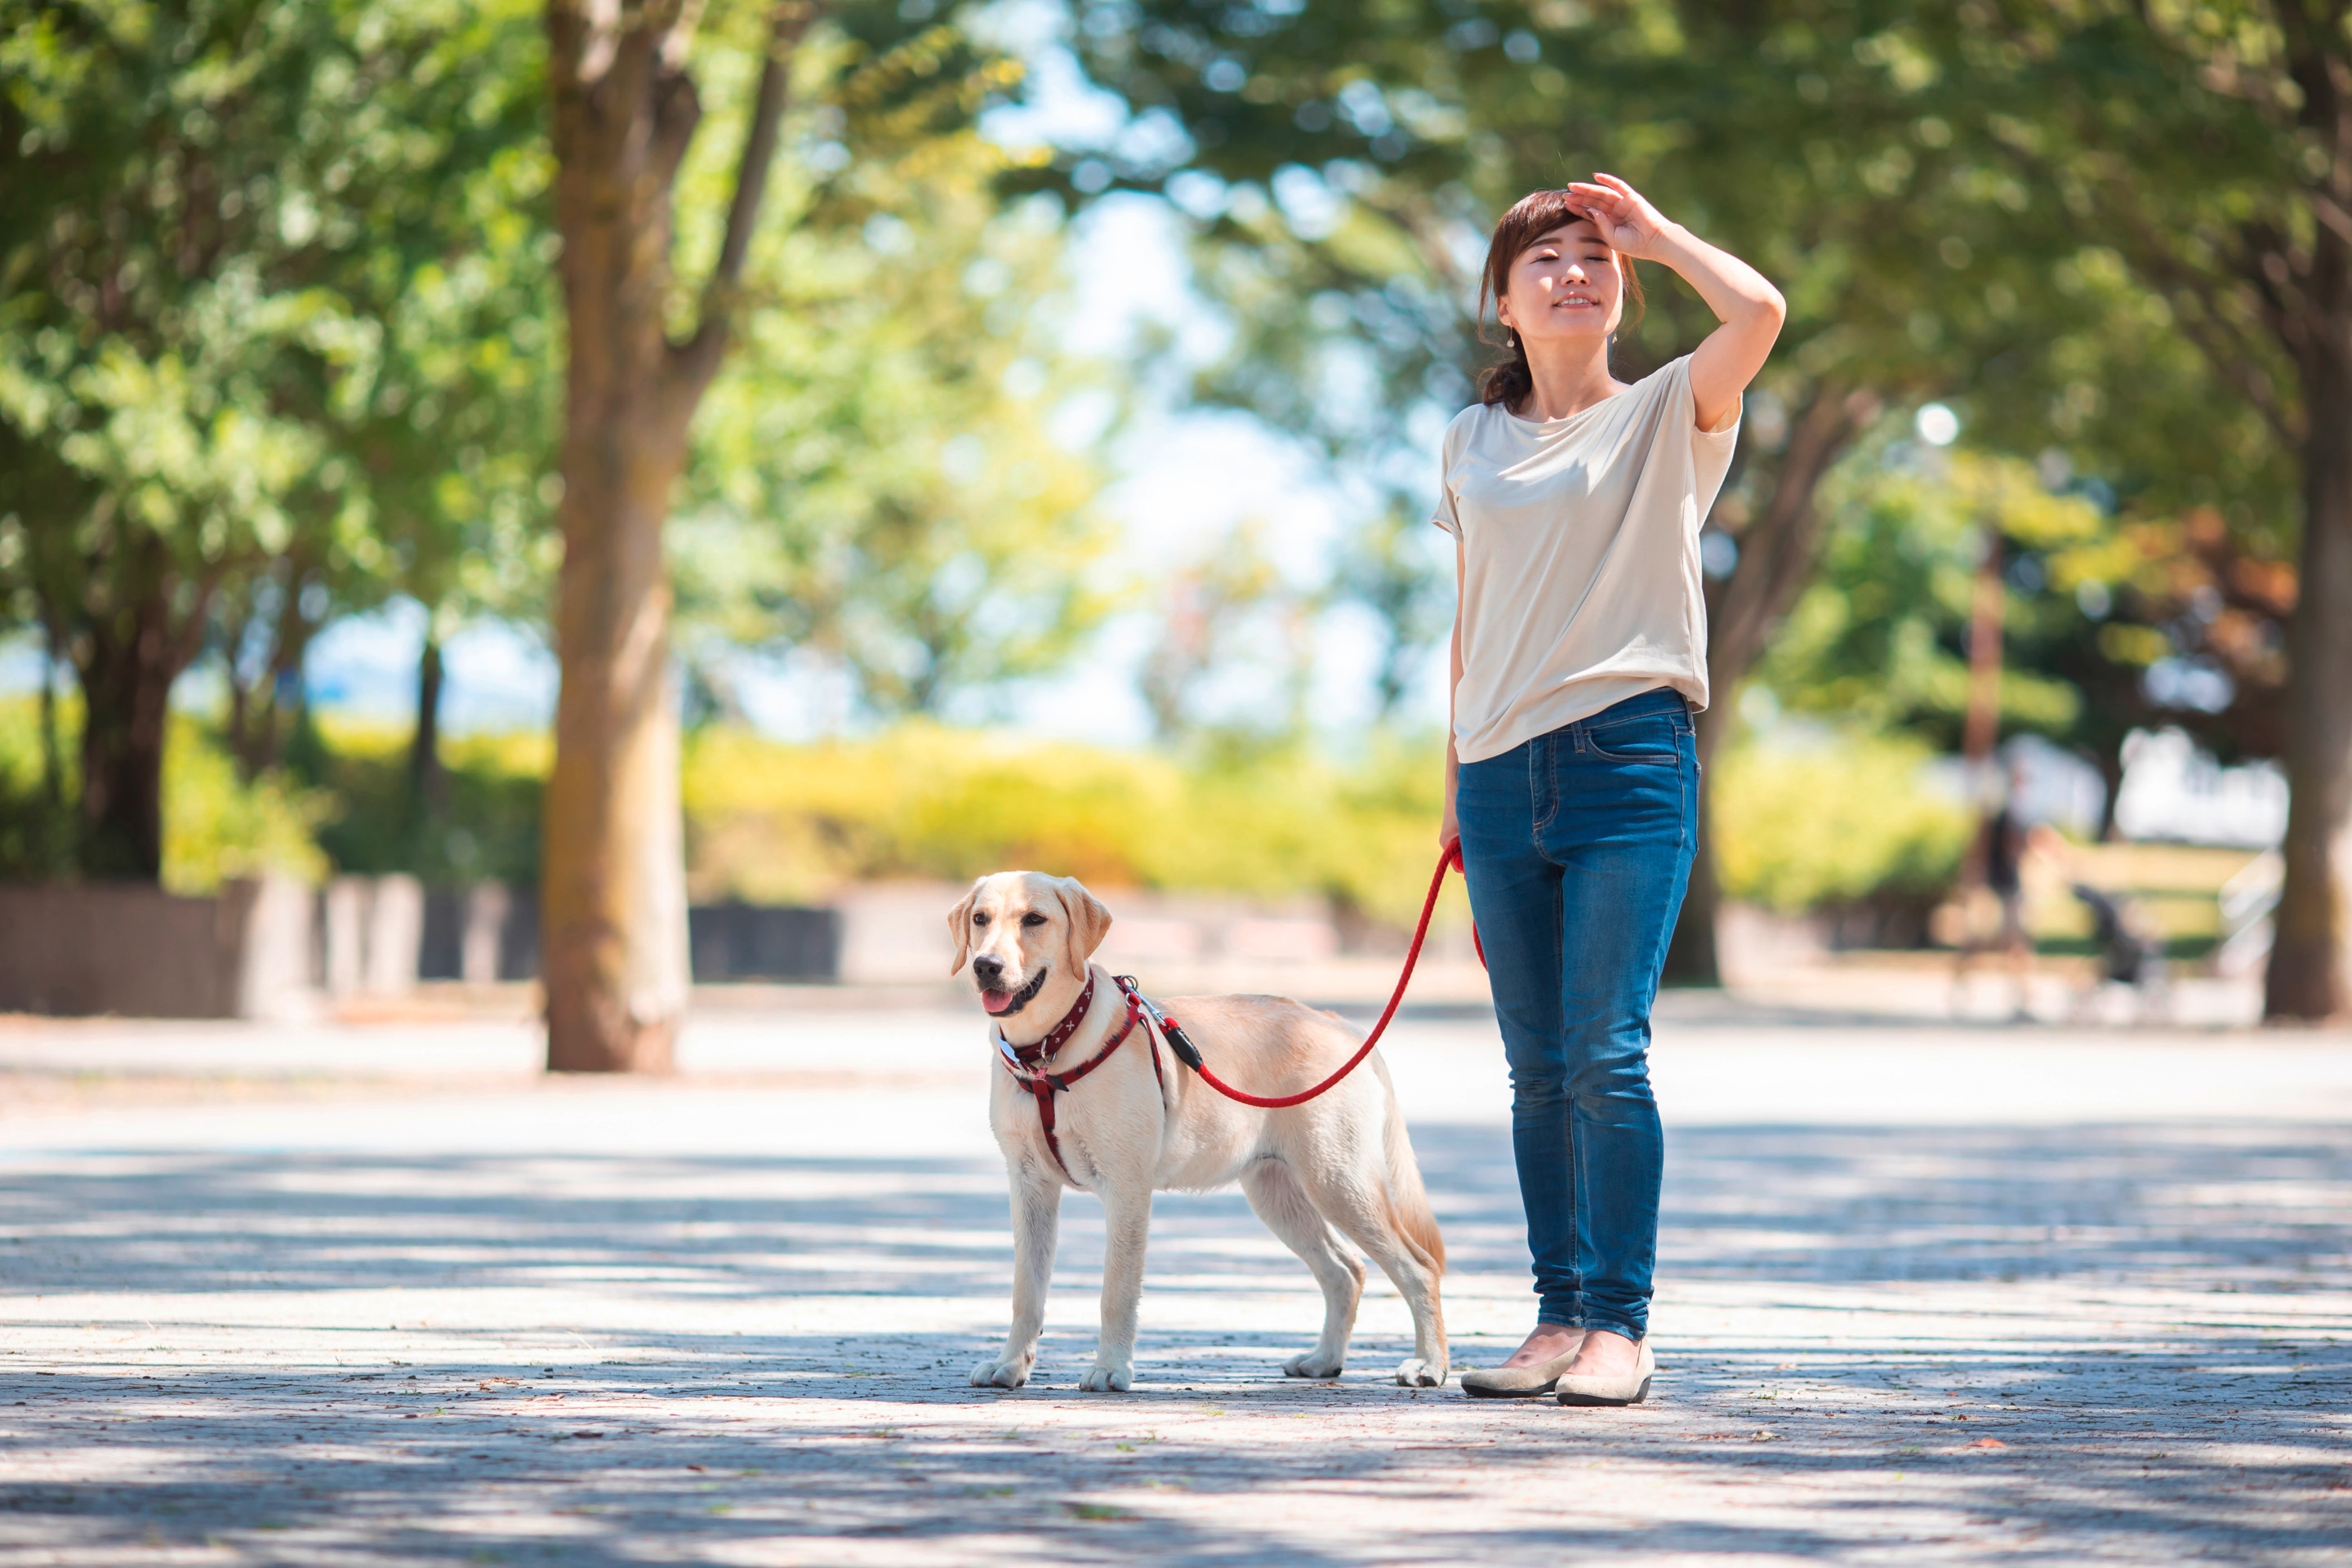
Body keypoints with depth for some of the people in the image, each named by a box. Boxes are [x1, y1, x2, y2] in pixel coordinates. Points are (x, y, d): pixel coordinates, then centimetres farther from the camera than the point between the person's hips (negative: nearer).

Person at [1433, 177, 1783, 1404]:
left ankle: (1620, 1325, -6)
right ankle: (1559, 1315, 11)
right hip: (1504, 777, 4)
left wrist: (1650, 229, -1)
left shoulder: (1668, 415, 4)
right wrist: (1457, 777, 17)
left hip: (1628, 754, -4)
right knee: (1538, 1068, 6)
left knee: (1605, 1054, -11)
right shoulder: (1474, 441, 16)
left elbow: (1760, 311, -16)